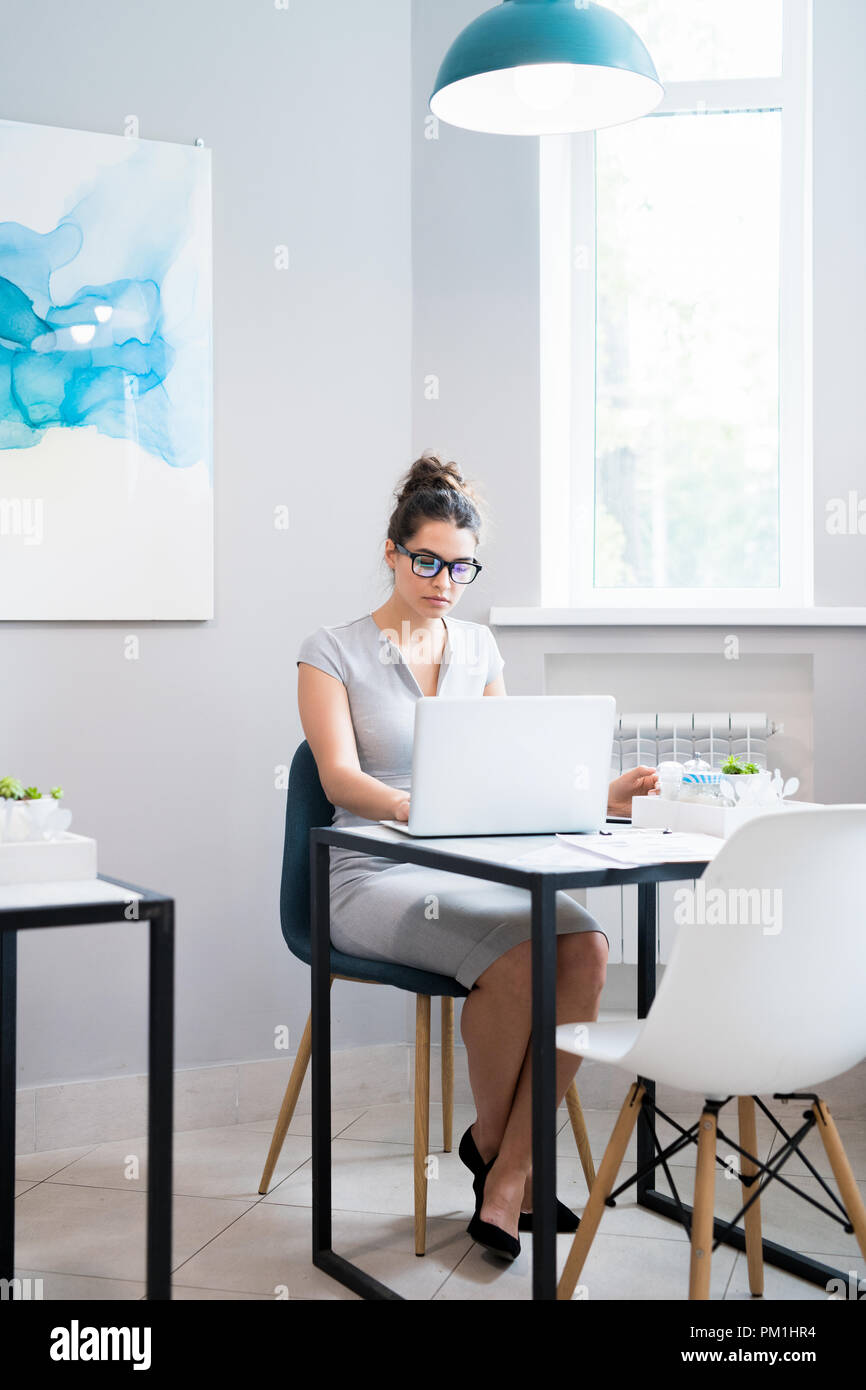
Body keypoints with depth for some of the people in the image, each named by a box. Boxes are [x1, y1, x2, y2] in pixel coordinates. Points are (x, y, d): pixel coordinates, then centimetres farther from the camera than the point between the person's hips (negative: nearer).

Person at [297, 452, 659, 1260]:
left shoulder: (479, 648, 17)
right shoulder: (332, 653, 1)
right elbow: (339, 777, -12)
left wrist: (600, 795, -4)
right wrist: (419, 808, -31)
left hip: (474, 868, 5)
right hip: (375, 877, -5)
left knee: (585, 946, -26)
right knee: (516, 958, -32)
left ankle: (507, 1183, -17)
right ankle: (490, 1144, -3)